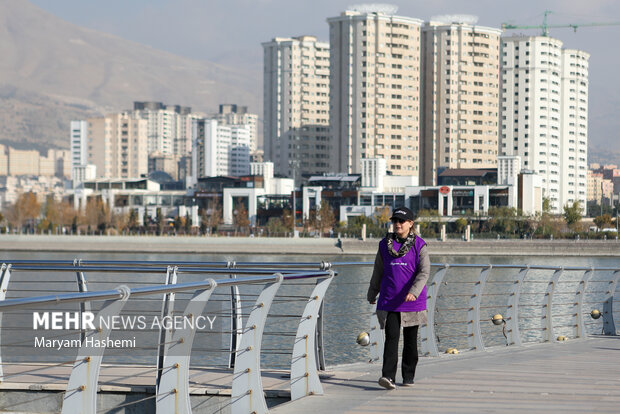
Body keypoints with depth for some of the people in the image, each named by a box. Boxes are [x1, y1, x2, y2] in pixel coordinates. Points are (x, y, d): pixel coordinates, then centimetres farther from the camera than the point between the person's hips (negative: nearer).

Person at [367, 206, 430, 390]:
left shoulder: (419, 245, -1)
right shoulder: (385, 244, 8)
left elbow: (424, 272, -10)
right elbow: (378, 272, 18)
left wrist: (414, 292, -25)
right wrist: (372, 294, 23)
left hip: (412, 301, -1)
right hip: (389, 302, 1)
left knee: (410, 340, 8)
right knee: (391, 337, -11)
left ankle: (408, 376, 21)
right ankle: (388, 376, -19)